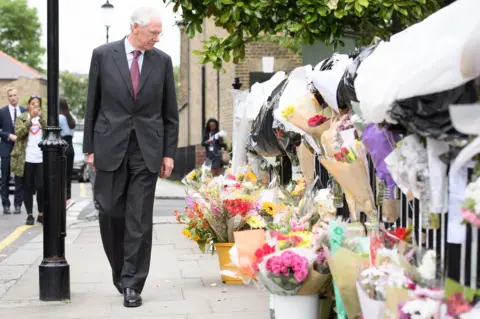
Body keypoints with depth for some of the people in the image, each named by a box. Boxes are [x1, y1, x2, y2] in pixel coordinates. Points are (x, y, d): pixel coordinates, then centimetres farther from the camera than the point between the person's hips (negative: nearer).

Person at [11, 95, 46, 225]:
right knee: (28, 188, 4)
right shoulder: (21, 118, 8)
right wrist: (30, 119, -18)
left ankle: (41, 214, 8)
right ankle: (29, 214, 10)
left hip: (41, 158, 0)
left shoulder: (44, 117, 11)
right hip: (26, 159, 0)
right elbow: (19, 133, -9)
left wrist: (41, 117, -18)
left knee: (41, 187, -4)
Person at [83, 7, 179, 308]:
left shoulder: (163, 60, 4)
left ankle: (132, 284, 4)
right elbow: (92, 105, 4)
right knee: (111, 213, 3)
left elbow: (170, 112, 8)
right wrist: (90, 147, 2)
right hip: (110, 146, 0)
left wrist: (169, 153, 3)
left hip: (147, 149, 0)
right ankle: (122, 271, 25)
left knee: (140, 219, -2)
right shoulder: (103, 55, 0)